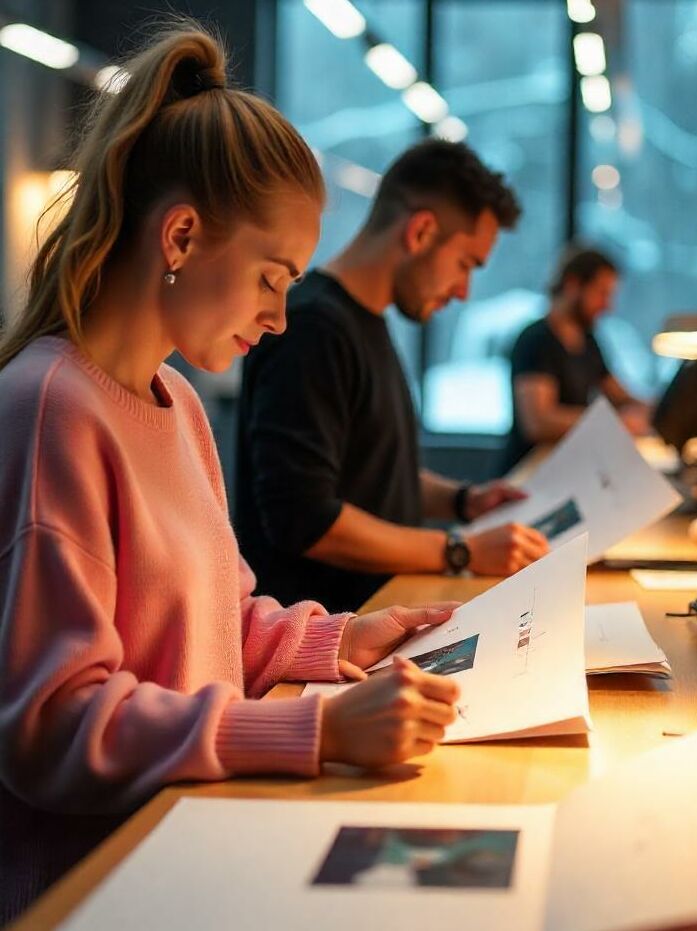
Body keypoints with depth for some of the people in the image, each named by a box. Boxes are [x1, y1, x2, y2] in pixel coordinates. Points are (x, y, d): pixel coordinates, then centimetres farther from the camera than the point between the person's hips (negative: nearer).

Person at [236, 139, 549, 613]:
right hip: (319, 632, -9)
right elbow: (303, 520, -22)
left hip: (372, 606, 9)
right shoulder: (313, 327, -16)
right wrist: (464, 552, -17)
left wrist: (461, 499, 12)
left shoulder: (367, 322, 15)